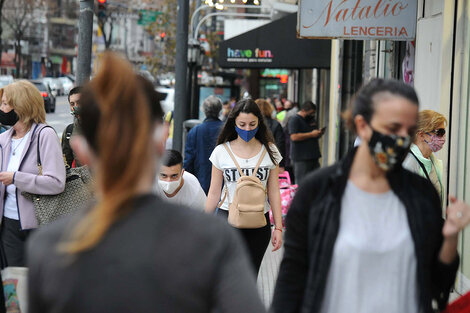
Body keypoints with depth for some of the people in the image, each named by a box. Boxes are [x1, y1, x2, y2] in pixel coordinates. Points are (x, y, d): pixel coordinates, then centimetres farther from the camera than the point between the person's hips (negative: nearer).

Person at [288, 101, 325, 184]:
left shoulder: (311, 119, 19)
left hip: (313, 156, 8)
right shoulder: (294, 120, -8)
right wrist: (311, 134, -18)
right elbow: (294, 137, -20)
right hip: (301, 158, -8)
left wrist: (319, 133, 7)